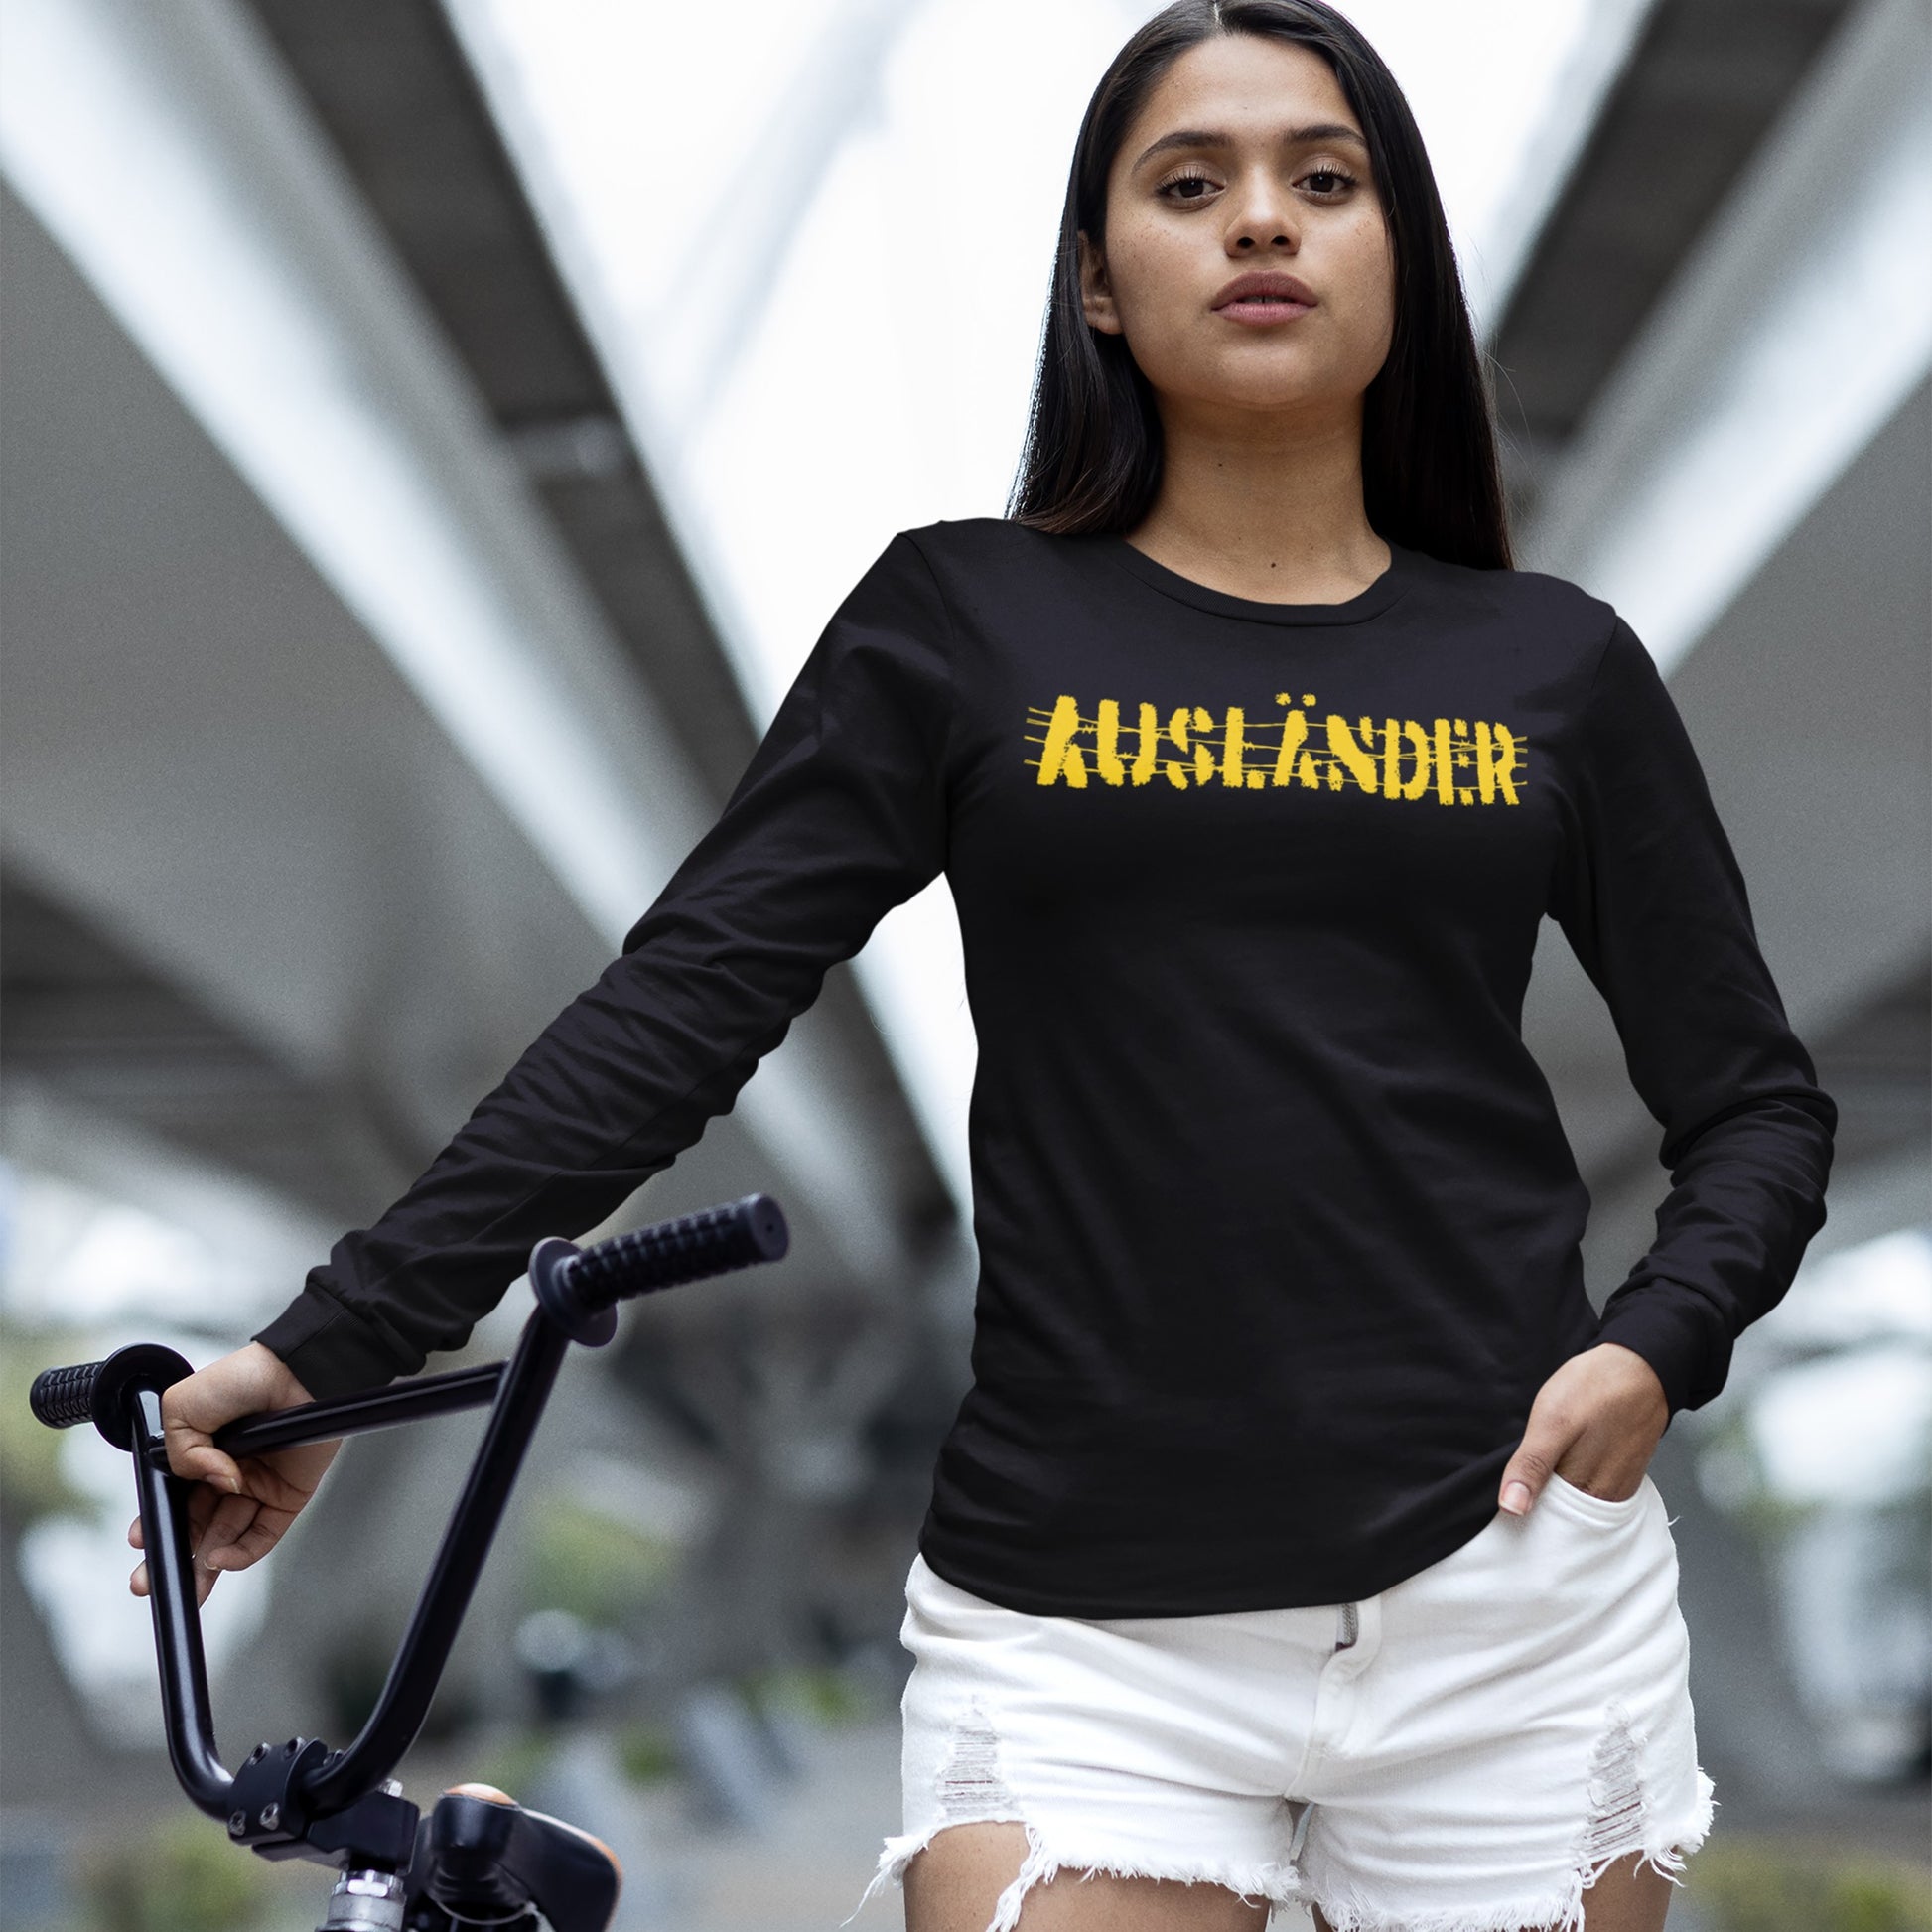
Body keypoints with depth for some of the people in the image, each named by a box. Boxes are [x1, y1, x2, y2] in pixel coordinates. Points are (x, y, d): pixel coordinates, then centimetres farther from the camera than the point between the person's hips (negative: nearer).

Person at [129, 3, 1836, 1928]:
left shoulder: (1555, 667, 7)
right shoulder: (968, 623, 3)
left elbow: (1753, 1101, 13)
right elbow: (677, 1010, -1)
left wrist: (1653, 1349, -7)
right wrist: (326, 1349, -7)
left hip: (1502, 1579, 2)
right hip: (1082, 1620, -1)